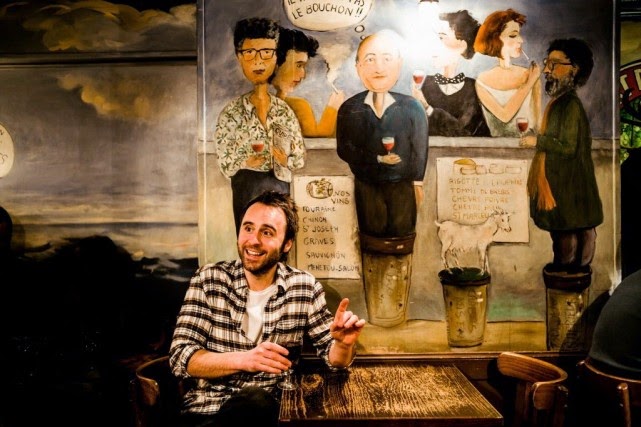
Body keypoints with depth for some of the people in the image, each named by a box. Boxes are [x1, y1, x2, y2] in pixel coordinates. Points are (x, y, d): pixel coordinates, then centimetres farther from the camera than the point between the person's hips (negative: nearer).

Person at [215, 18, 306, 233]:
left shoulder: (285, 110, 3)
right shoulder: (231, 112, -3)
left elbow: (300, 157, 6)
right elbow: (225, 164, -3)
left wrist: (286, 160, -16)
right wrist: (244, 163, -23)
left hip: (280, 188, 2)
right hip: (247, 190, -2)